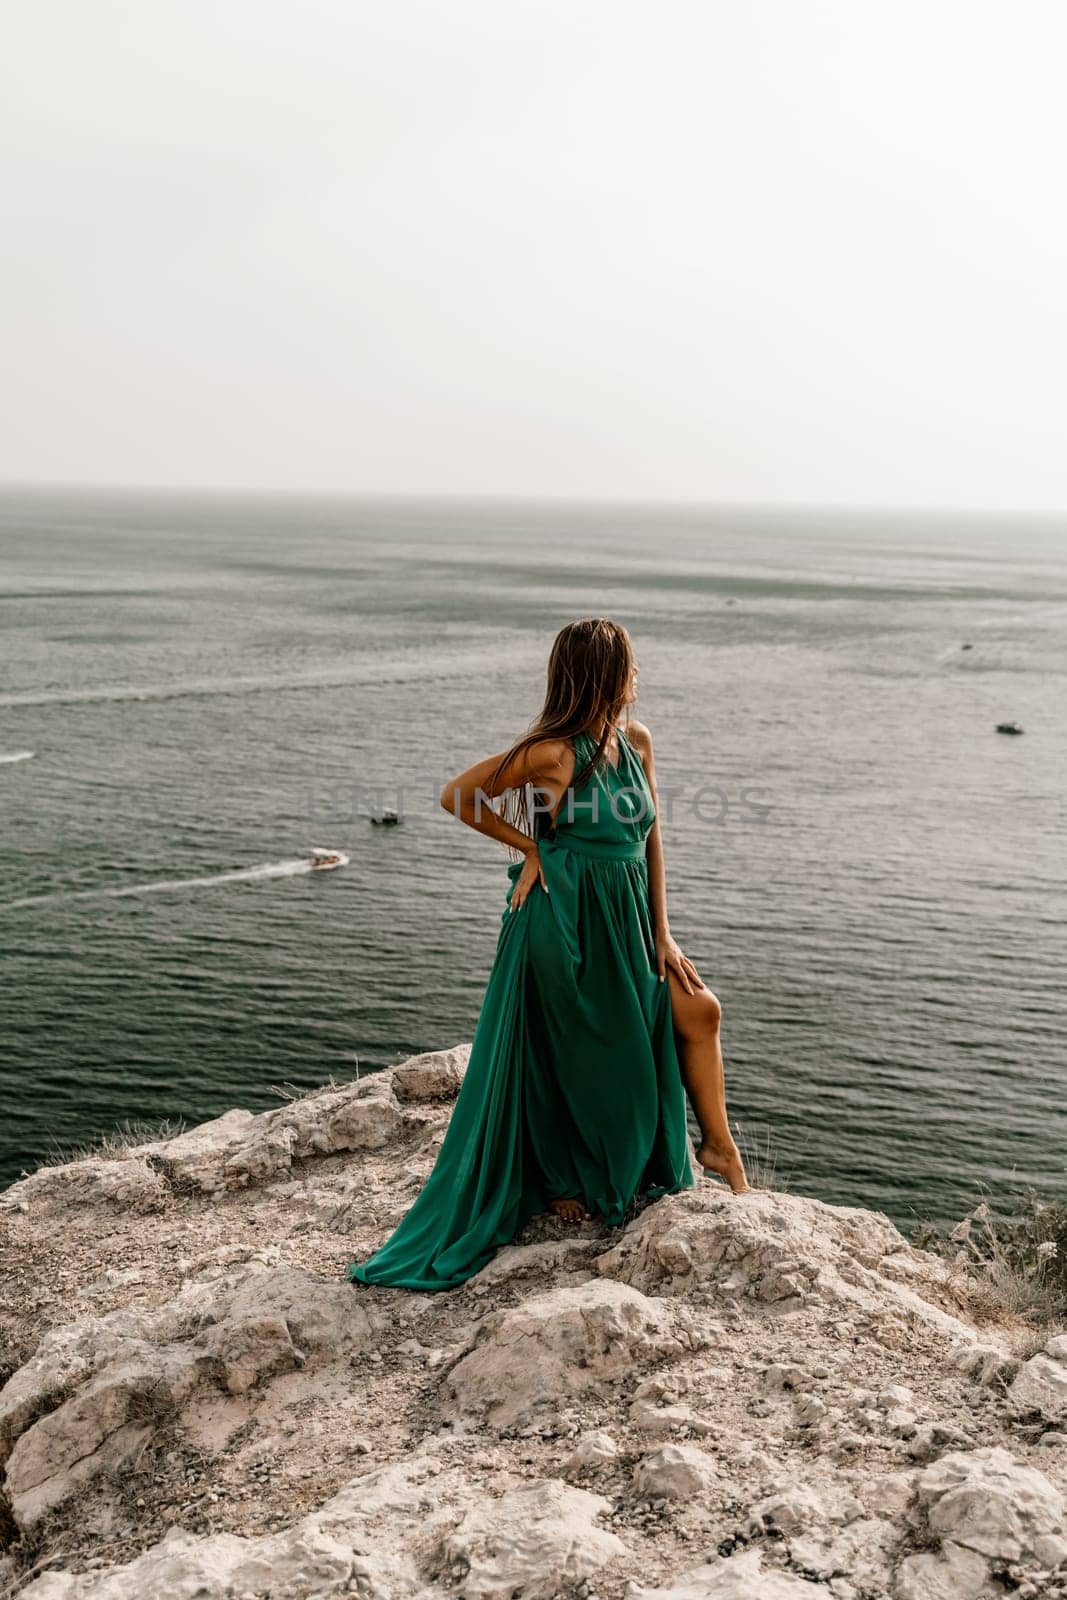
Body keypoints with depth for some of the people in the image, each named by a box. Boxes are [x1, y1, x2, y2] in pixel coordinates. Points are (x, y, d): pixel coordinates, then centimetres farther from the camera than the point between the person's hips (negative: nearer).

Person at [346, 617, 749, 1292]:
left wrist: (661, 933, 3)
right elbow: (457, 797, -9)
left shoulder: (636, 741, 2)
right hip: (566, 921, -7)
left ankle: (717, 1143, 25)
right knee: (570, 1060, 7)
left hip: (625, 920, 7)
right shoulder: (552, 753, -18)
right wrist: (530, 846, -6)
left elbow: (651, 835, 6)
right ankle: (562, 1183, 28)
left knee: (699, 1009, 7)